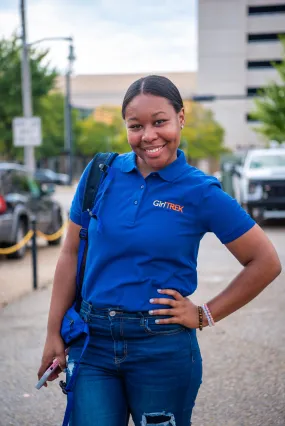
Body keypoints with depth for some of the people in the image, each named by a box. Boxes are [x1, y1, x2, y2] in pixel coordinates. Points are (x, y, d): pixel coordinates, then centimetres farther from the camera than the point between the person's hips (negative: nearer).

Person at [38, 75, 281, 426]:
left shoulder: (201, 193, -8)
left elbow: (265, 263, -3)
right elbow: (71, 254, 6)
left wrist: (205, 315, -4)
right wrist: (54, 333, 4)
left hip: (162, 347, -2)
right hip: (92, 341, 2)